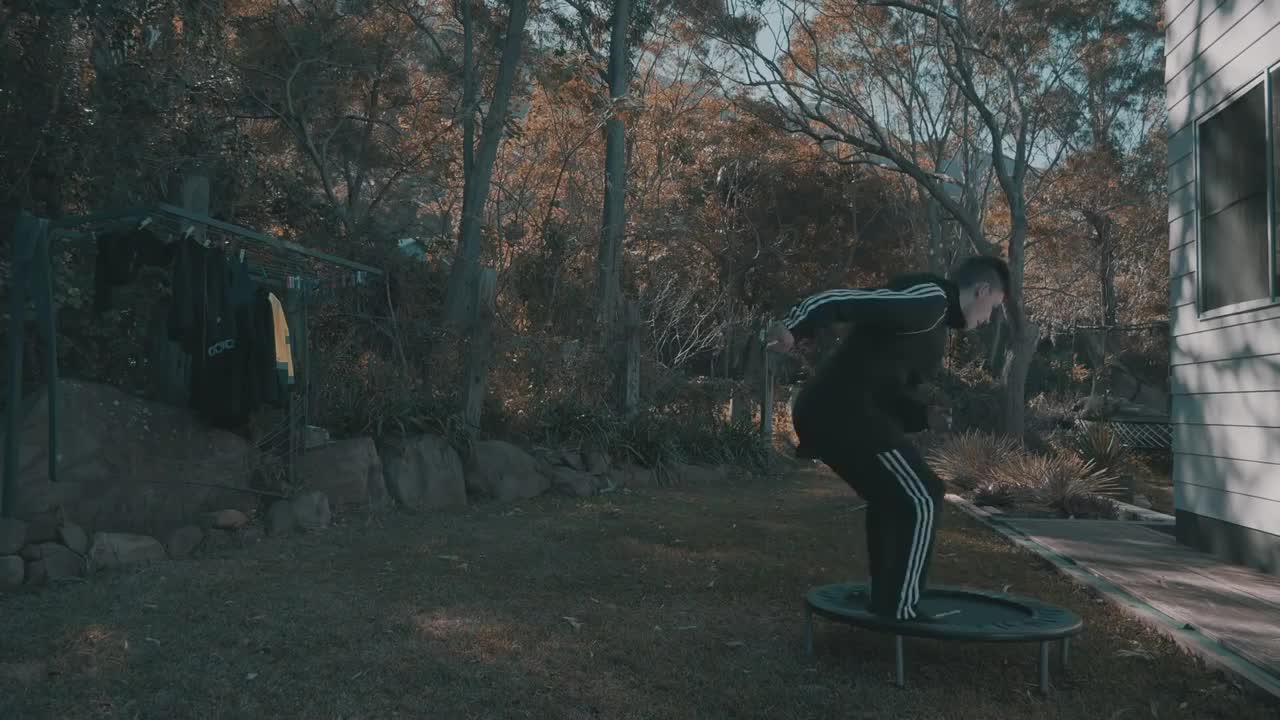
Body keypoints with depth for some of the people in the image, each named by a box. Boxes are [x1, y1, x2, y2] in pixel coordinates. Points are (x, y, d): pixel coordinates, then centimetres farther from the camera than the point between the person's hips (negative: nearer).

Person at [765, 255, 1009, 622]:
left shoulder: (932, 324, 27)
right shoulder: (929, 299, -6)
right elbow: (846, 300, -19)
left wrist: (924, 416, 11)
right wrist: (794, 328, -34)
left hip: (828, 414, 11)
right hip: (846, 413, -10)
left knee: (891, 498, 24)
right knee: (921, 498, -1)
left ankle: (886, 599, 30)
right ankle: (900, 607, 4)